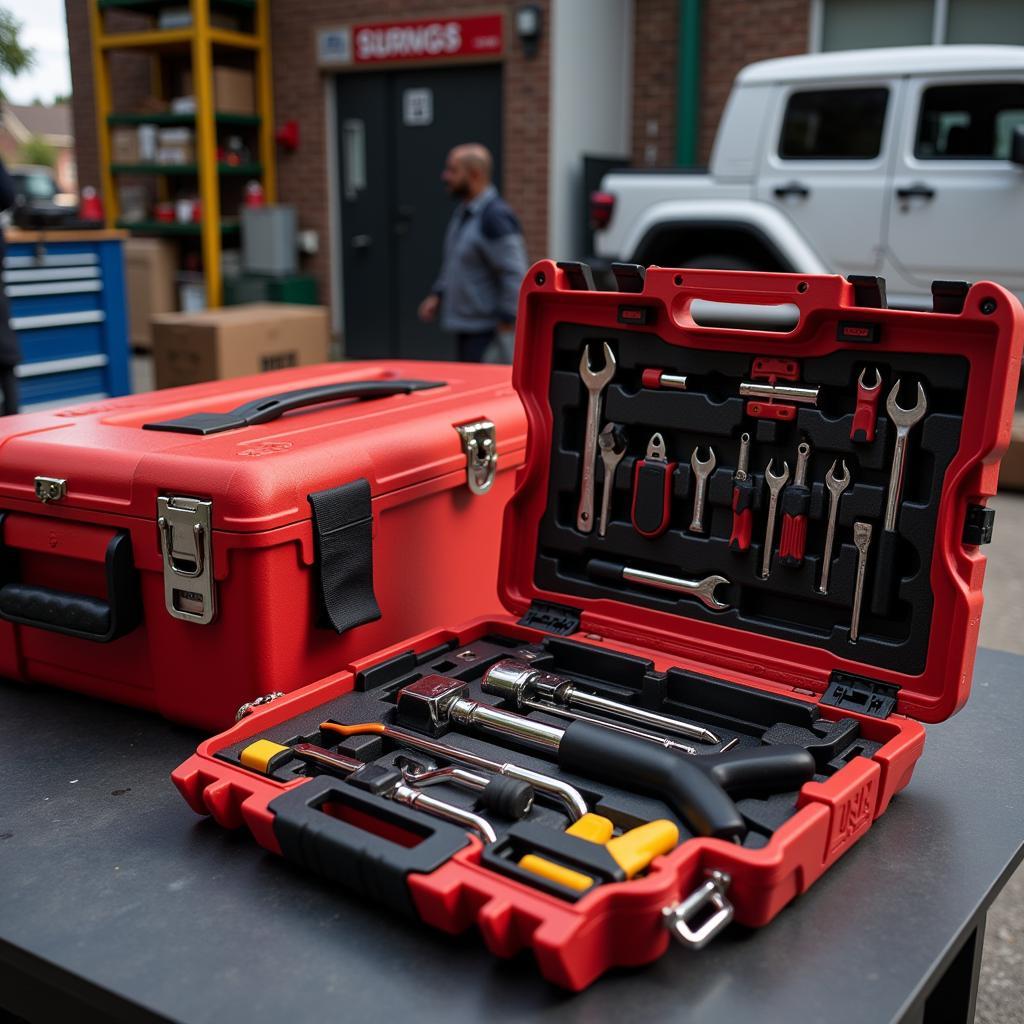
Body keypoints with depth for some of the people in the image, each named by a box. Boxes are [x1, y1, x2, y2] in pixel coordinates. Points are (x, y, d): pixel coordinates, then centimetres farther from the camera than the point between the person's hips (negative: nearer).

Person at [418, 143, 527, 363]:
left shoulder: (496, 217, -18)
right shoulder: (463, 212, 13)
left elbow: (514, 275, -21)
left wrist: (506, 322, -21)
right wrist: (438, 294, 13)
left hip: (487, 330, -10)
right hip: (465, 326, 10)